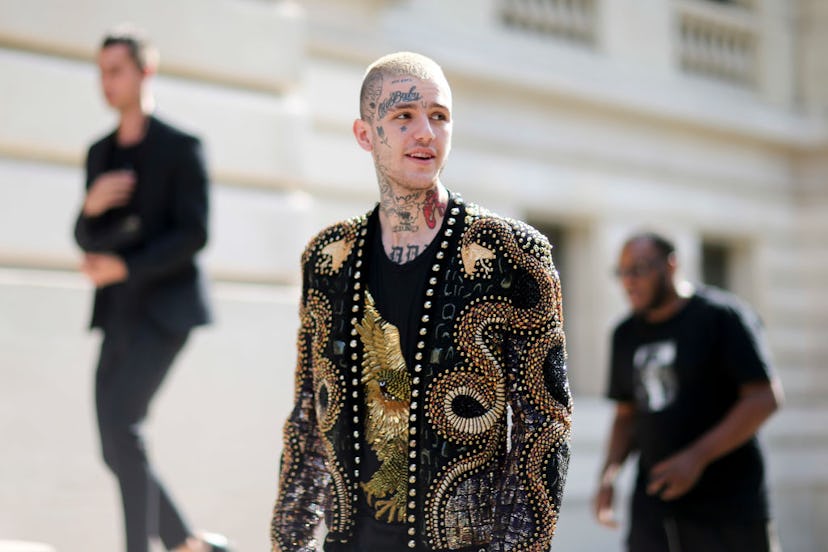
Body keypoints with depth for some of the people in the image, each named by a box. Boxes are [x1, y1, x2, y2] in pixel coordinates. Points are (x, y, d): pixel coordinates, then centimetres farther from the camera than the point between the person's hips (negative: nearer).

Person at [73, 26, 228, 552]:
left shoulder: (181, 147, -4)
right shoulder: (101, 152, 15)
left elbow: (194, 234, -11)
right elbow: (87, 238, 14)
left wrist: (123, 267, -16)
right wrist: (91, 207, -9)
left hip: (165, 308, -7)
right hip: (119, 314, 7)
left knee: (120, 425, -20)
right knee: (117, 448, 3)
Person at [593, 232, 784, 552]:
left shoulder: (722, 316, -6)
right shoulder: (627, 335, 13)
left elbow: (764, 398, -12)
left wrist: (697, 457, -19)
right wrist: (609, 474, 2)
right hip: (653, 504, 5)